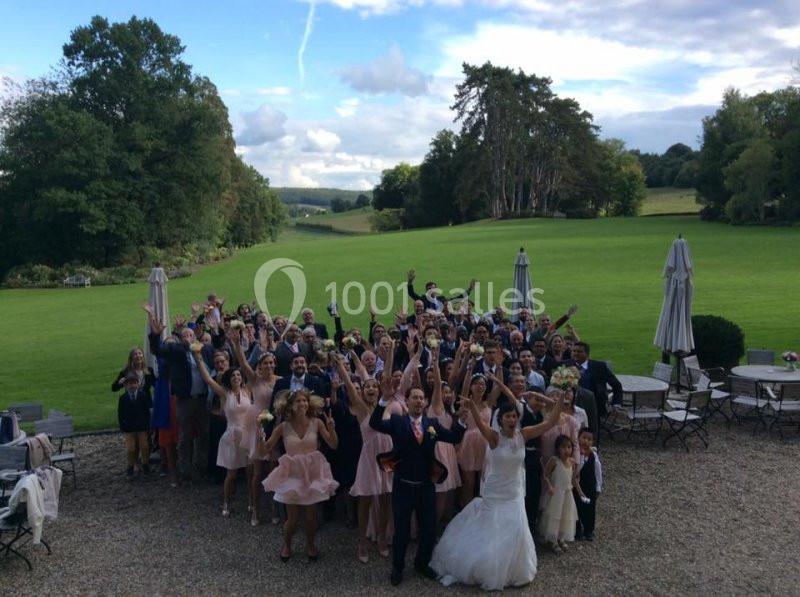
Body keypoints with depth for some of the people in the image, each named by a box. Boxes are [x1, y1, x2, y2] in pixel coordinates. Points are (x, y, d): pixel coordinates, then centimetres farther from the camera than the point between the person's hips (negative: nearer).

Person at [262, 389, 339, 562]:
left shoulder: (316, 423, -7)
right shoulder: (284, 427, -8)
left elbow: (334, 445, -6)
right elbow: (266, 449, -4)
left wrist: (331, 429, -22)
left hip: (312, 472, 1)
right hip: (292, 473, -1)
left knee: (311, 516, 8)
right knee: (292, 518, 4)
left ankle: (310, 545, 36)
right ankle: (286, 545, 34)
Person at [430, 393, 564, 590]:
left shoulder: (523, 435, -8)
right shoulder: (494, 437, -21)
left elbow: (549, 423, -12)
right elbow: (481, 425, -42)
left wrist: (561, 401, -24)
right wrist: (472, 407, -63)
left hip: (515, 494, 4)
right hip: (495, 494, -4)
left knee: (515, 534, 11)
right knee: (490, 534, 8)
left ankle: (512, 571, 36)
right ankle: (487, 571, 32)